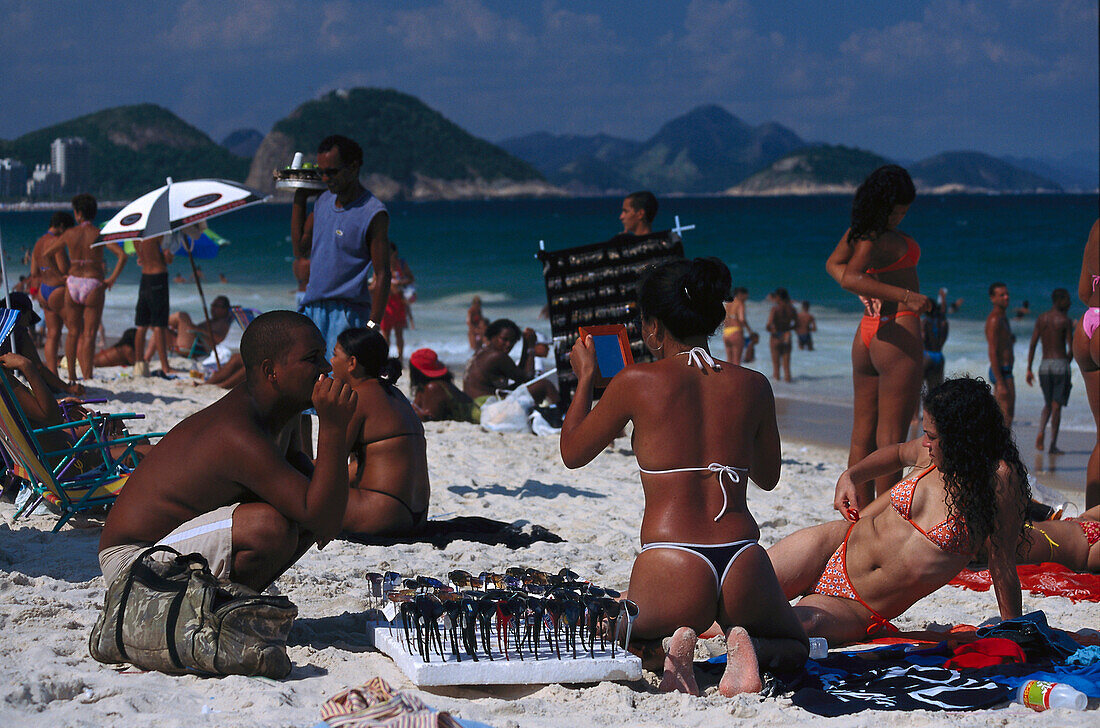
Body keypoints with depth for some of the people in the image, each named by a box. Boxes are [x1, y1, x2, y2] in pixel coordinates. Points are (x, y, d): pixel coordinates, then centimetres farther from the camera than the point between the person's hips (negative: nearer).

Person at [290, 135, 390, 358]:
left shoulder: (373, 213, -10)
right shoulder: (323, 201, 11)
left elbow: (382, 275, -11)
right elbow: (301, 250, 17)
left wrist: (372, 326, -17)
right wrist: (299, 199, 13)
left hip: (348, 313, -7)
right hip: (312, 310, 7)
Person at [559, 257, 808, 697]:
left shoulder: (637, 383, -2)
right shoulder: (753, 385, 6)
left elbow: (572, 453, 14)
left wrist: (585, 377, 27)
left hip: (670, 568, -2)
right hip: (745, 567, 2)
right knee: (794, 647, 33)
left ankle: (669, 646, -6)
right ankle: (747, 647, -5)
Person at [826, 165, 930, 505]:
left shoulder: (859, 229, 6)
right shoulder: (882, 237, -19)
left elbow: (834, 264, 21)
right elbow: (849, 278, -32)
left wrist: (868, 292, 7)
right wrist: (905, 295, -39)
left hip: (867, 334, 9)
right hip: (898, 336, -9)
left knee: (863, 435, 11)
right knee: (890, 437, -5)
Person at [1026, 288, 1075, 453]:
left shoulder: (1041, 319, 7)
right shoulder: (1065, 321, -7)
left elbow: (1032, 345, 4)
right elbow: (1071, 348, -8)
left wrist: (1029, 369, 6)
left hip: (1044, 365, 4)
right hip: (1061, 365, -4)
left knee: (1048, 404, 18)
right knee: (1056, 406, 2)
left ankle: (1041, 432, -7)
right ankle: (1053, 444, 2)